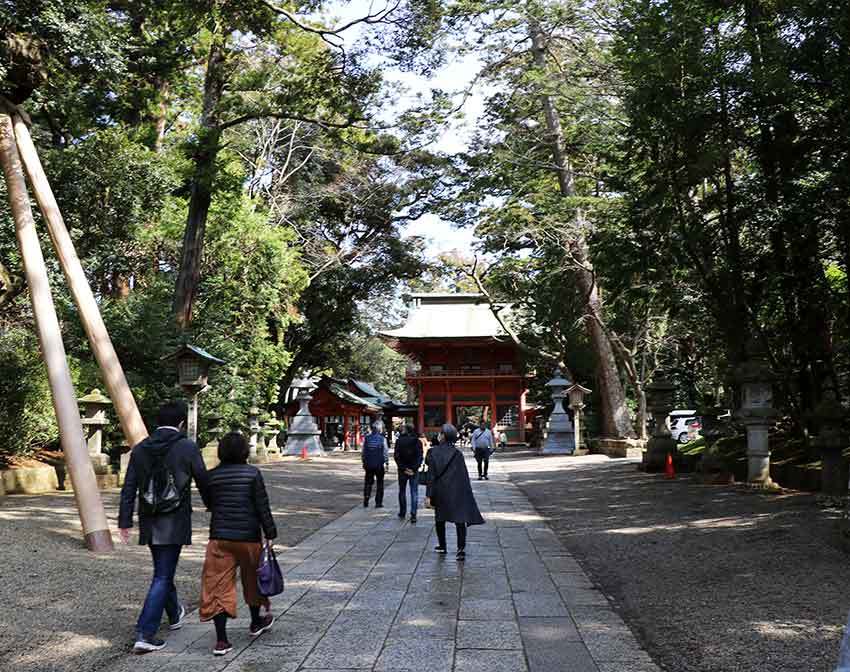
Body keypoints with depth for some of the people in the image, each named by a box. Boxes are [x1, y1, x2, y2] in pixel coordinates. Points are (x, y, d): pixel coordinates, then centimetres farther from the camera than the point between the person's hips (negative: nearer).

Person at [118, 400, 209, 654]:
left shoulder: (140, 449, 3)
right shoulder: (188, 448, -10)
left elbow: (129, 488, 2)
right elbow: (203, 482, -2)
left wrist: (125, 521, 6)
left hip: (149, 522, 5)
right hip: (174, 523, -5)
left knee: (163, 572, 22)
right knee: (163, 576, 0)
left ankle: (174, 615, 42)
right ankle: (145, 633, -4)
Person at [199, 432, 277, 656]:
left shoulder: (212, 476, 0)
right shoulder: (252, 473, -9)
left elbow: (209, 505, 11)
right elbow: (262, 507, -8)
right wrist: (270, 533, -2)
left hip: (219, 537, 1)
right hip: (248, 537, -1)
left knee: (218, 585, 4)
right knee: (252, 579, 19)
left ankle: (221, 640, -1)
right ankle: (256, 623, 38)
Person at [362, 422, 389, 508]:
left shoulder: (366, 438, 0)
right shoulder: (382, 438, -8)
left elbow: (363, 452, 5)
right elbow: (385, 452, -8)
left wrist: (363, 462, 15)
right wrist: (386, 463, 0)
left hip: (369, 464, 2)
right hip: (379, 464, -2)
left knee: (368, 482, 13)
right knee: (380, 483, 8)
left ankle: (365, 502, 12)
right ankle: (378, 502, 7)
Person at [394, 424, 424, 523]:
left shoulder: (399, 441, -2)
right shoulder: (417, 441, -3)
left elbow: (396, 456, -7)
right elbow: (420, 457, -8)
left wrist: (403, 468, -7)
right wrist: (414, 469, -8)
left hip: (402, 470, 1)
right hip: (414, 470, -1)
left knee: (402, 491, 16)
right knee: (414, 493, 1)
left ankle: (402, 513, 24)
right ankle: (413, 515, -9)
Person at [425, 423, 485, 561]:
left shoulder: (433, 452, -8)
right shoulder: (457, 454, -2)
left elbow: (431, 475, -9)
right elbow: (464, 475, -2)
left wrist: (428, 495, -7)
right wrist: (468, 494, 6)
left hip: (440, 491, 0)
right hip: (458, 492, 0)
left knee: (440, 519, 19)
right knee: (460, 519, 0)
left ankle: (442, 546, 29)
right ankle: (461, 548, -14)